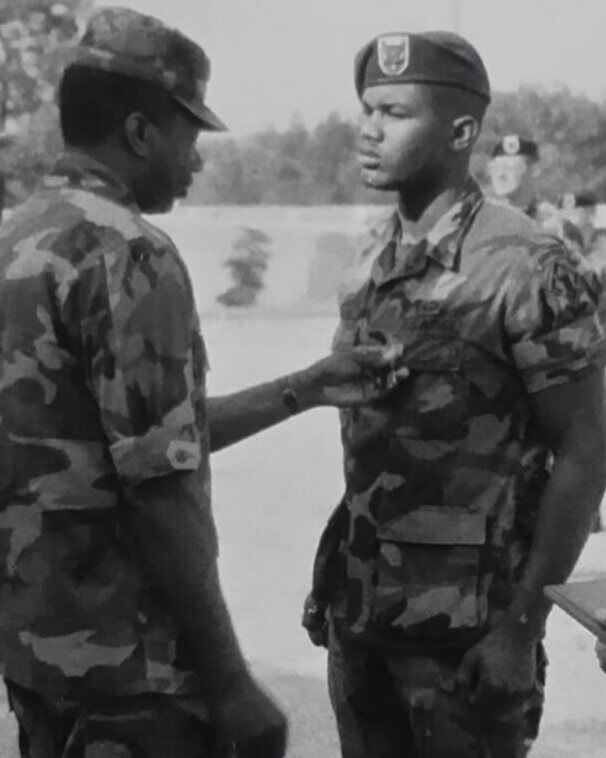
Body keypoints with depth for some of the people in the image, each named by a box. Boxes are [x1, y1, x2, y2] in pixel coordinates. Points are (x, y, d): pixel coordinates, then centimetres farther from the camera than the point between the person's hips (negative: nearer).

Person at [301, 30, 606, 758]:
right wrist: (334, 574, 12)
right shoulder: (375, 261, 5)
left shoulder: (523, 267, -15)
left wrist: (522, 622, -15)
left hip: (466, 613, -6)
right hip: (361, 600, 6)